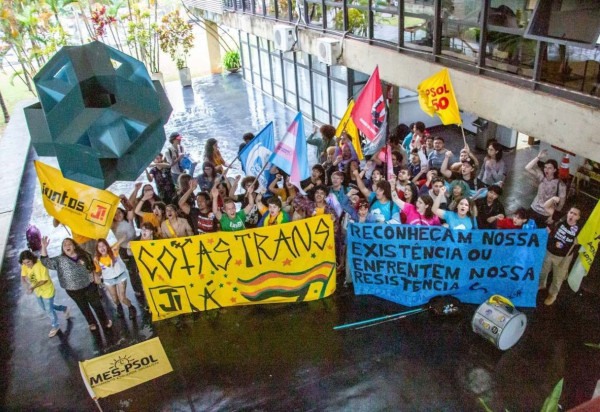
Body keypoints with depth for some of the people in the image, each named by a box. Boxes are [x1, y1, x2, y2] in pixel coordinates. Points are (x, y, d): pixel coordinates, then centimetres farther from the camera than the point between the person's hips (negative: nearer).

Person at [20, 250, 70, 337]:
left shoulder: (41, 265, -32)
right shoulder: (24, 266, -14)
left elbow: (44, 280, -28)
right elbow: (23, 278, -12)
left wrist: (33, 287, -37)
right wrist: (27, 286, -32)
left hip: (47, 291, -7)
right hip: (37, 291, 7)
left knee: (49, 310, 10)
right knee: (45, 308, 25)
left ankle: (55, 326, 35)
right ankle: (64, 309, 46)